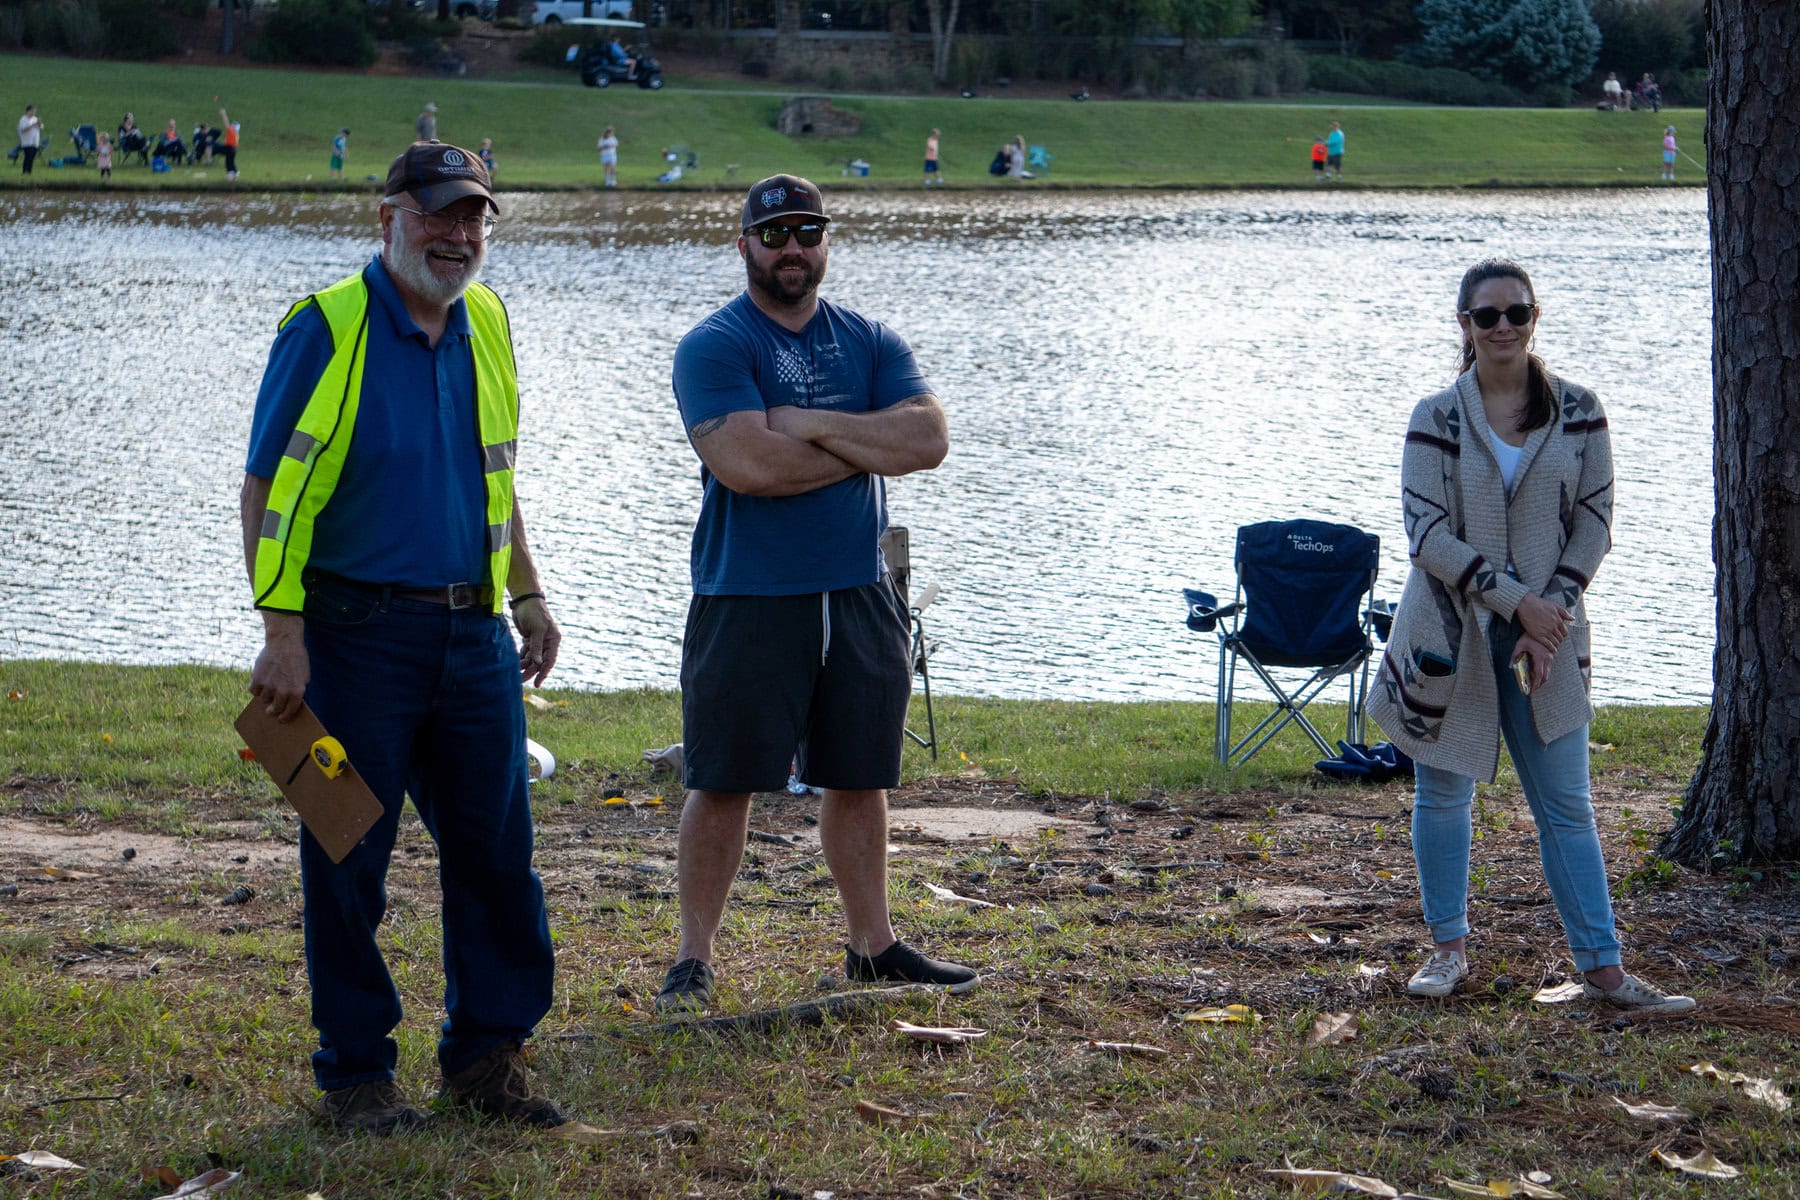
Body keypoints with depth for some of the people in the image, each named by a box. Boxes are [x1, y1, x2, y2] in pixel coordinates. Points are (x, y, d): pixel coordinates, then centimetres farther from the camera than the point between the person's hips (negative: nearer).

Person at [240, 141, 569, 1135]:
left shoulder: (484, 325, 11)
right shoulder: (326, 327, -8)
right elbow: (270, 490, -10)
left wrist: (526, 594, 21)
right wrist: (282, 631, -16)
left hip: (473, 634, 6)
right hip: (357, 633, -6)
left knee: (495, 850, 8)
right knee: (348, 860, 2)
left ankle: (486, 1052, 20)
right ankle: (355, 1074, 12)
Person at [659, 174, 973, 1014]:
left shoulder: (870, 343, 10)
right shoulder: (714, 346, -6)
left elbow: (928, 439, -6)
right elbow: (747, 463, -21)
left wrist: (813, 424, -15)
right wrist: (869, 447, -9)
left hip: (859, 595, 5)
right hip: (748, 598, -5)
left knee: (859, 777, 13)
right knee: (722, 781, -1)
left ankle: (873, 944, 24)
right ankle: (694, 958, 7)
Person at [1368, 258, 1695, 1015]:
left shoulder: (1578, 413, 1)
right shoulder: (1436, 419, -5)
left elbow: (1595, 522, 2)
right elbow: (1427, 535, -10)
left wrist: (1552, 610, -11)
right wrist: (1515, 601, -16)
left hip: (1547, 634, 1)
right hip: (1449, 632, -1)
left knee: (1567, 804, 1)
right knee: (1443, 793, 8)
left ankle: (1602, 968, 3)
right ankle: (1449, 949, 23)